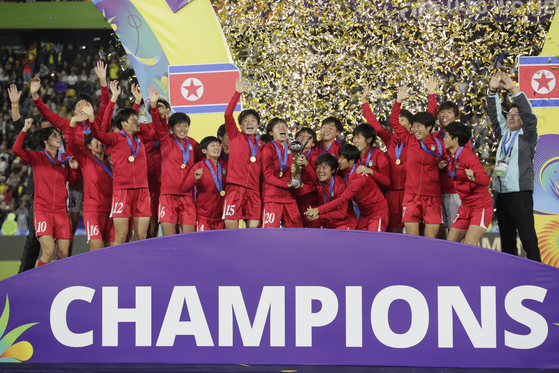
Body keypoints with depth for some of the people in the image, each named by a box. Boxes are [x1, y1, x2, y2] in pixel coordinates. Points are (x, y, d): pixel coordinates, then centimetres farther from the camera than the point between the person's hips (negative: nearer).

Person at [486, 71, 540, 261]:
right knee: (506, 240, 9)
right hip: (501, 193, 7)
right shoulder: (504, 135, 17)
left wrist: (515, 90, -19)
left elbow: (529, 116, -13)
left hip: (520, 193, -7)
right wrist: (493, 92, -1)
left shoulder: (527, 136, 1)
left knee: (528, 239, -10)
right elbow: (495, 115, 13)